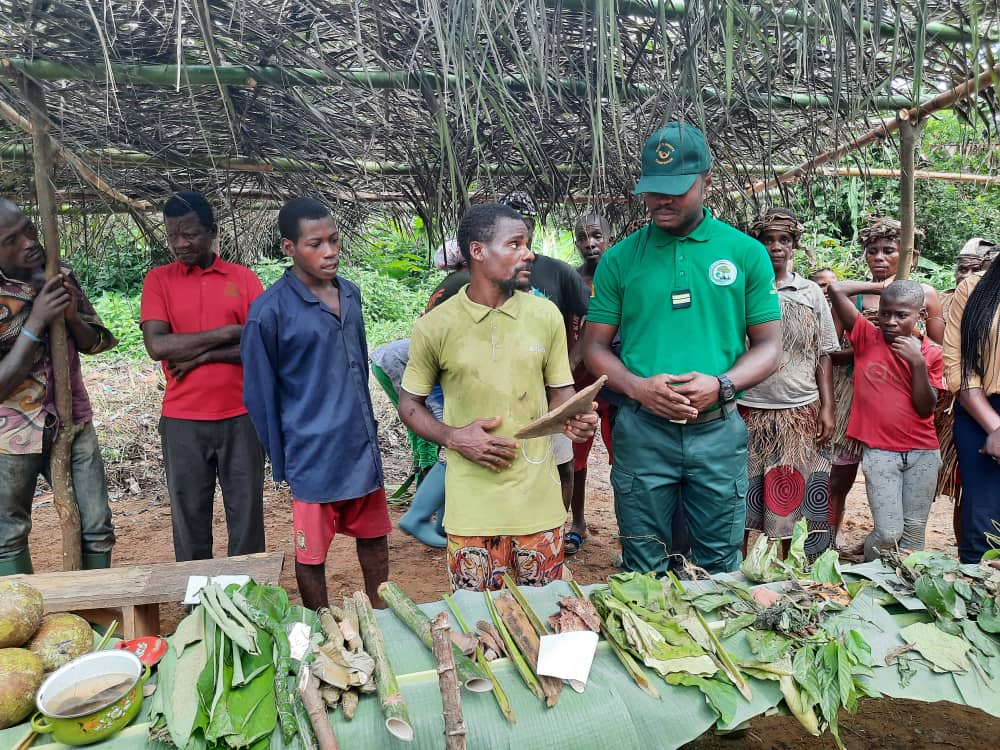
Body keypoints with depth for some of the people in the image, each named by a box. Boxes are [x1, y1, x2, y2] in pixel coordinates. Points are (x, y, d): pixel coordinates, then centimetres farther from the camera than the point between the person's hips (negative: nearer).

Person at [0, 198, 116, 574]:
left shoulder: (60, 278, -2)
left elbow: (96, 344, 8)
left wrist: (72, 315, -13)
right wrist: (36, 321, -25)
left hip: (73, 424, 3)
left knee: (97, 531, 6)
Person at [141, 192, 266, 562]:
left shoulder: (244, 278, 3)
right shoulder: (158, 279, 3)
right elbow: (157, 345, -10)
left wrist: (201, 355, -13)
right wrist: (228, 332, -12)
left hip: (241, 417, 0)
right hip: (182, 421, 0)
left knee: (246, 513, 8)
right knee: (190, 516, 9)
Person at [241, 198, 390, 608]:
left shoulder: (350, 293, 4)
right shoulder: (270, 311, -15)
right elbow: (260, 392, -8)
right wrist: (280, 461, -4)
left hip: (362, 445, 6)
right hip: (313, 452, -6)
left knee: (374, 535, 19)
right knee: (312, 552, 11)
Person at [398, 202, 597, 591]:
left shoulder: (546, 315, 1)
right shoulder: (435, 326, -5)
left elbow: (560, 391, 11)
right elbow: (410, 404, 5)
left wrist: (572, 419, -12)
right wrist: (453, 437, -12)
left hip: (538, 498, 2)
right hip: (472, 505, -2)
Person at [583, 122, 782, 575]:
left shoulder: (745, 253, 3)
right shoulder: (620, 258, 3)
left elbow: (769, 346, 4)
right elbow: (595, 346, 4)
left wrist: (722, 384, -15)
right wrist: (636, 387, -15)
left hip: (718, 430, 0)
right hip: (641, 430, 0)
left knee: (721, 566, 14)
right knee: (643, 569, 12)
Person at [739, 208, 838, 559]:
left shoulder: (811, 293, 8)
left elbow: (823, 356, 9)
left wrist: (827, 408, 2)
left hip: (801, 412, 1)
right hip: (748, 409, -1)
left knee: (792, 494, 6)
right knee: (743, 494, 5)